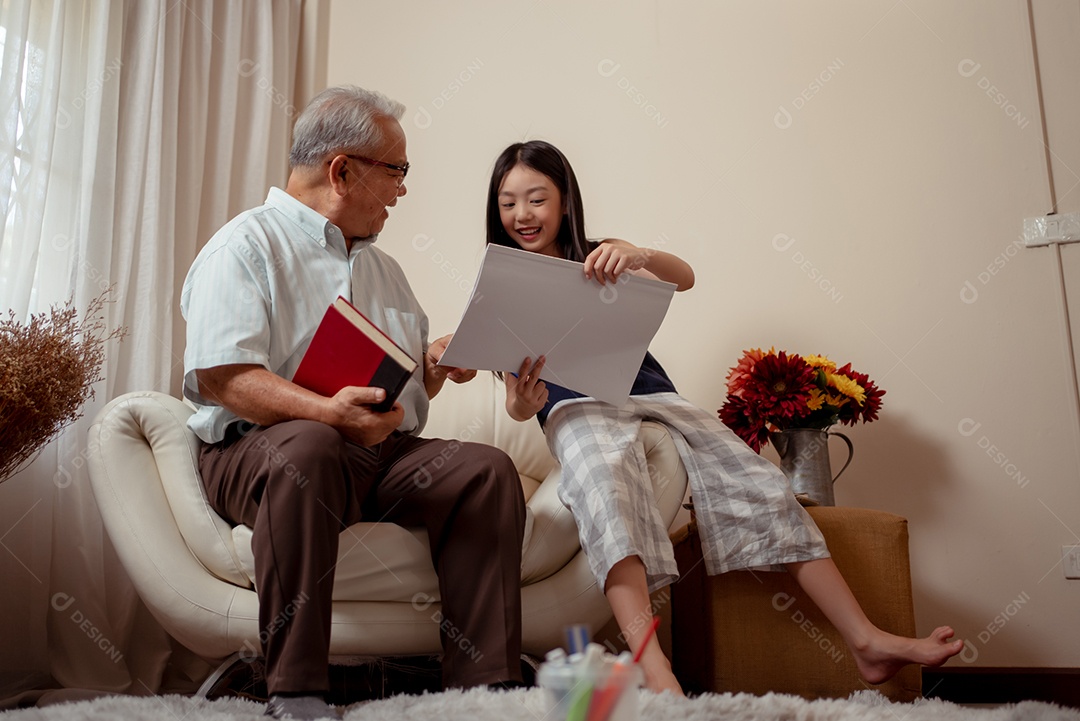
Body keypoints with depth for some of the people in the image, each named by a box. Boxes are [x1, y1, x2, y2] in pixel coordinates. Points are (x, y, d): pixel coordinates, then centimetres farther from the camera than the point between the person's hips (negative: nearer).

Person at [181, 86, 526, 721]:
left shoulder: (384, 268, 24)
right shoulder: (247, 244, 1)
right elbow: (219, 377, -14)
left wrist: (436, 367, 3)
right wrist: (326, 412, -29)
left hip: (388, 454, 6)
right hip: (258, 448, -6)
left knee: (488, 468, -19)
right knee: (309, 448, -39)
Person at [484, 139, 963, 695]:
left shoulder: (598, 256, 15)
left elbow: (683, 278, -5)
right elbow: (520, 404, 6)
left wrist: (639, 256, -28)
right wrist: (519, 403, -20)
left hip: (652, 394, 3)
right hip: (576, 409, -3)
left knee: (758, 483, -16)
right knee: (605, 480, -39)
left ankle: (868, 643, -12)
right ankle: (653, 672, -54)